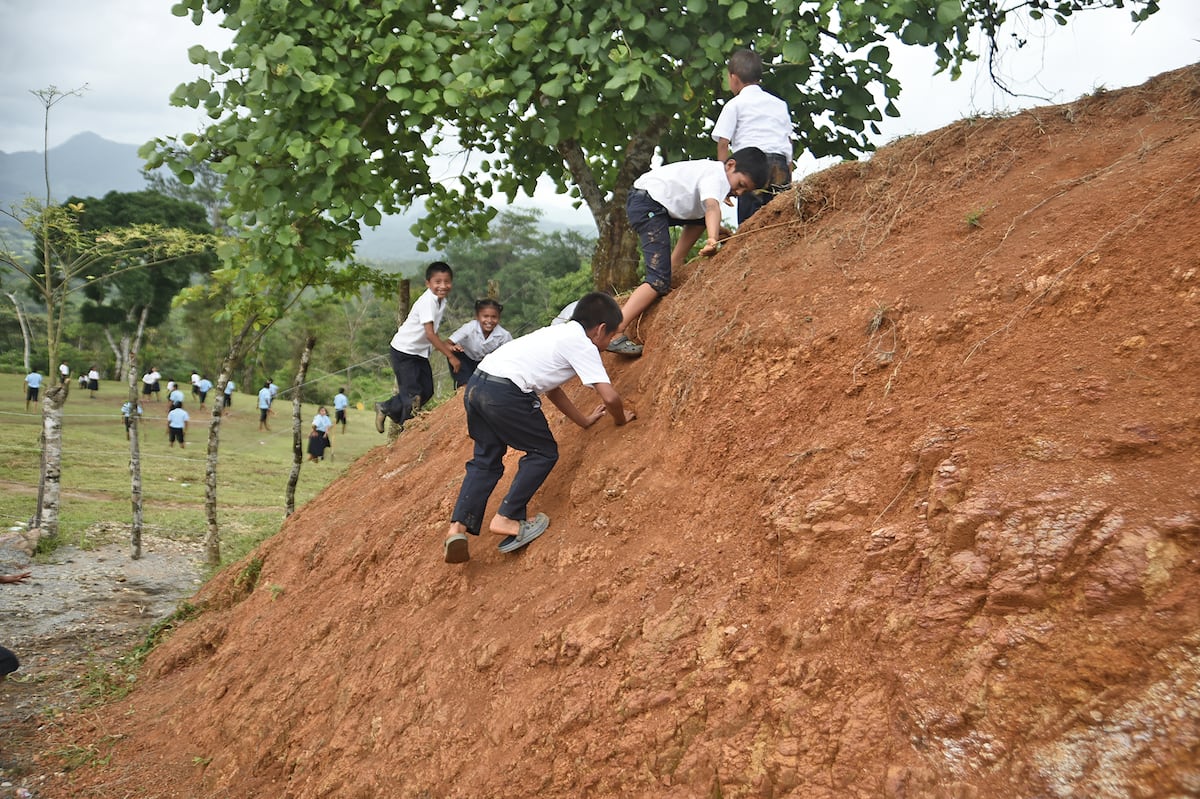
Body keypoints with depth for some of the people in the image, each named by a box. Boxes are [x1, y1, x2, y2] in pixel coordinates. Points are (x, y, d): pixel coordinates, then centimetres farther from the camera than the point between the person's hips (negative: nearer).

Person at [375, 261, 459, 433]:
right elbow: (430, 334, -32)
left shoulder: (442, 301, 2)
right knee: (412, 393, -5)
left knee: (426, 391, 11)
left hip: (420, 352, 9)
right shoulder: (427, 301, -25)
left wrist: (447, 345, -8)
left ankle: (386, 408, 27)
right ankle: (407, 429, 16)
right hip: (403, 351, -9)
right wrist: (450, 356, -31)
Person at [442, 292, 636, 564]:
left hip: (475, 385, 9)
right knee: (544, 452, 10)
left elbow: (552, 388, 34)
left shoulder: (561, 334, 26)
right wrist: (620, 418, 15)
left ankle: (458, 528, 6)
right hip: (506, 393, -9)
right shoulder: (583, 345, 0)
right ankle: (506, 519, 6)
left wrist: (584, 420, 39)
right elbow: (609, 396, -6)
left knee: (486, 460, 17)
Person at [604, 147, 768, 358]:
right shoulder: (717, 176, -12)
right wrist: (713, 240, -47)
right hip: (648, 205, -11)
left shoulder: (710, 171, 18)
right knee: (659, 281, -18)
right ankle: (615, 333, -26)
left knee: (699, 219, 30)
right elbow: (712, 208, -32)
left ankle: (674, 266, 28)